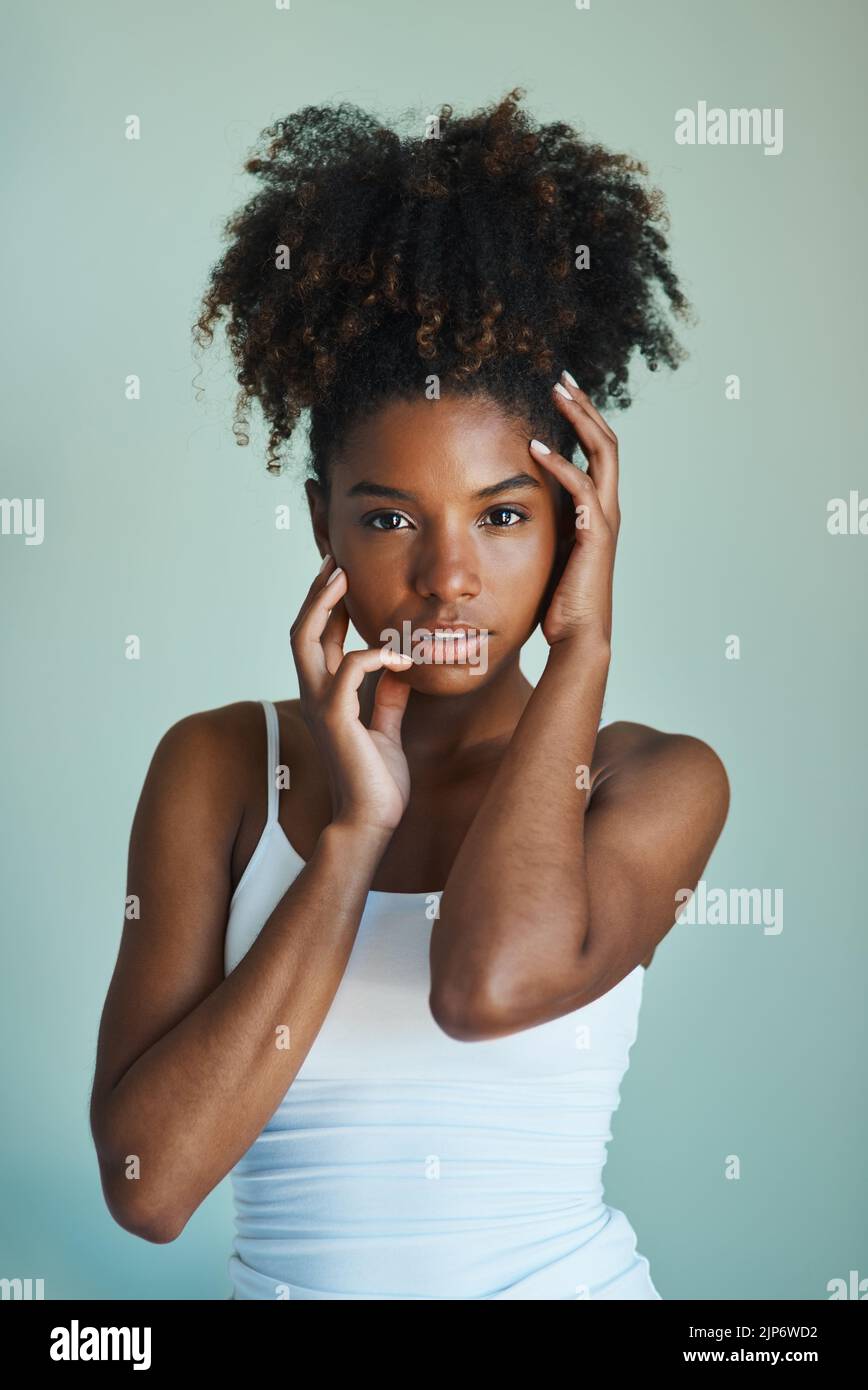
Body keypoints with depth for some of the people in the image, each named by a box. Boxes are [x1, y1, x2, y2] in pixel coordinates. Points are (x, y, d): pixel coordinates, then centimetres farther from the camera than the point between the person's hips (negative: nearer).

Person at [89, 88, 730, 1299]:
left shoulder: (660, 780, -4)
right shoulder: (219, 766, -3)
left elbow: (491, 983, -24)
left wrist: (581, 645, -14)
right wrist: (352, 830, -14)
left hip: (572, 1273, 0)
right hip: (286, 1282, 1)